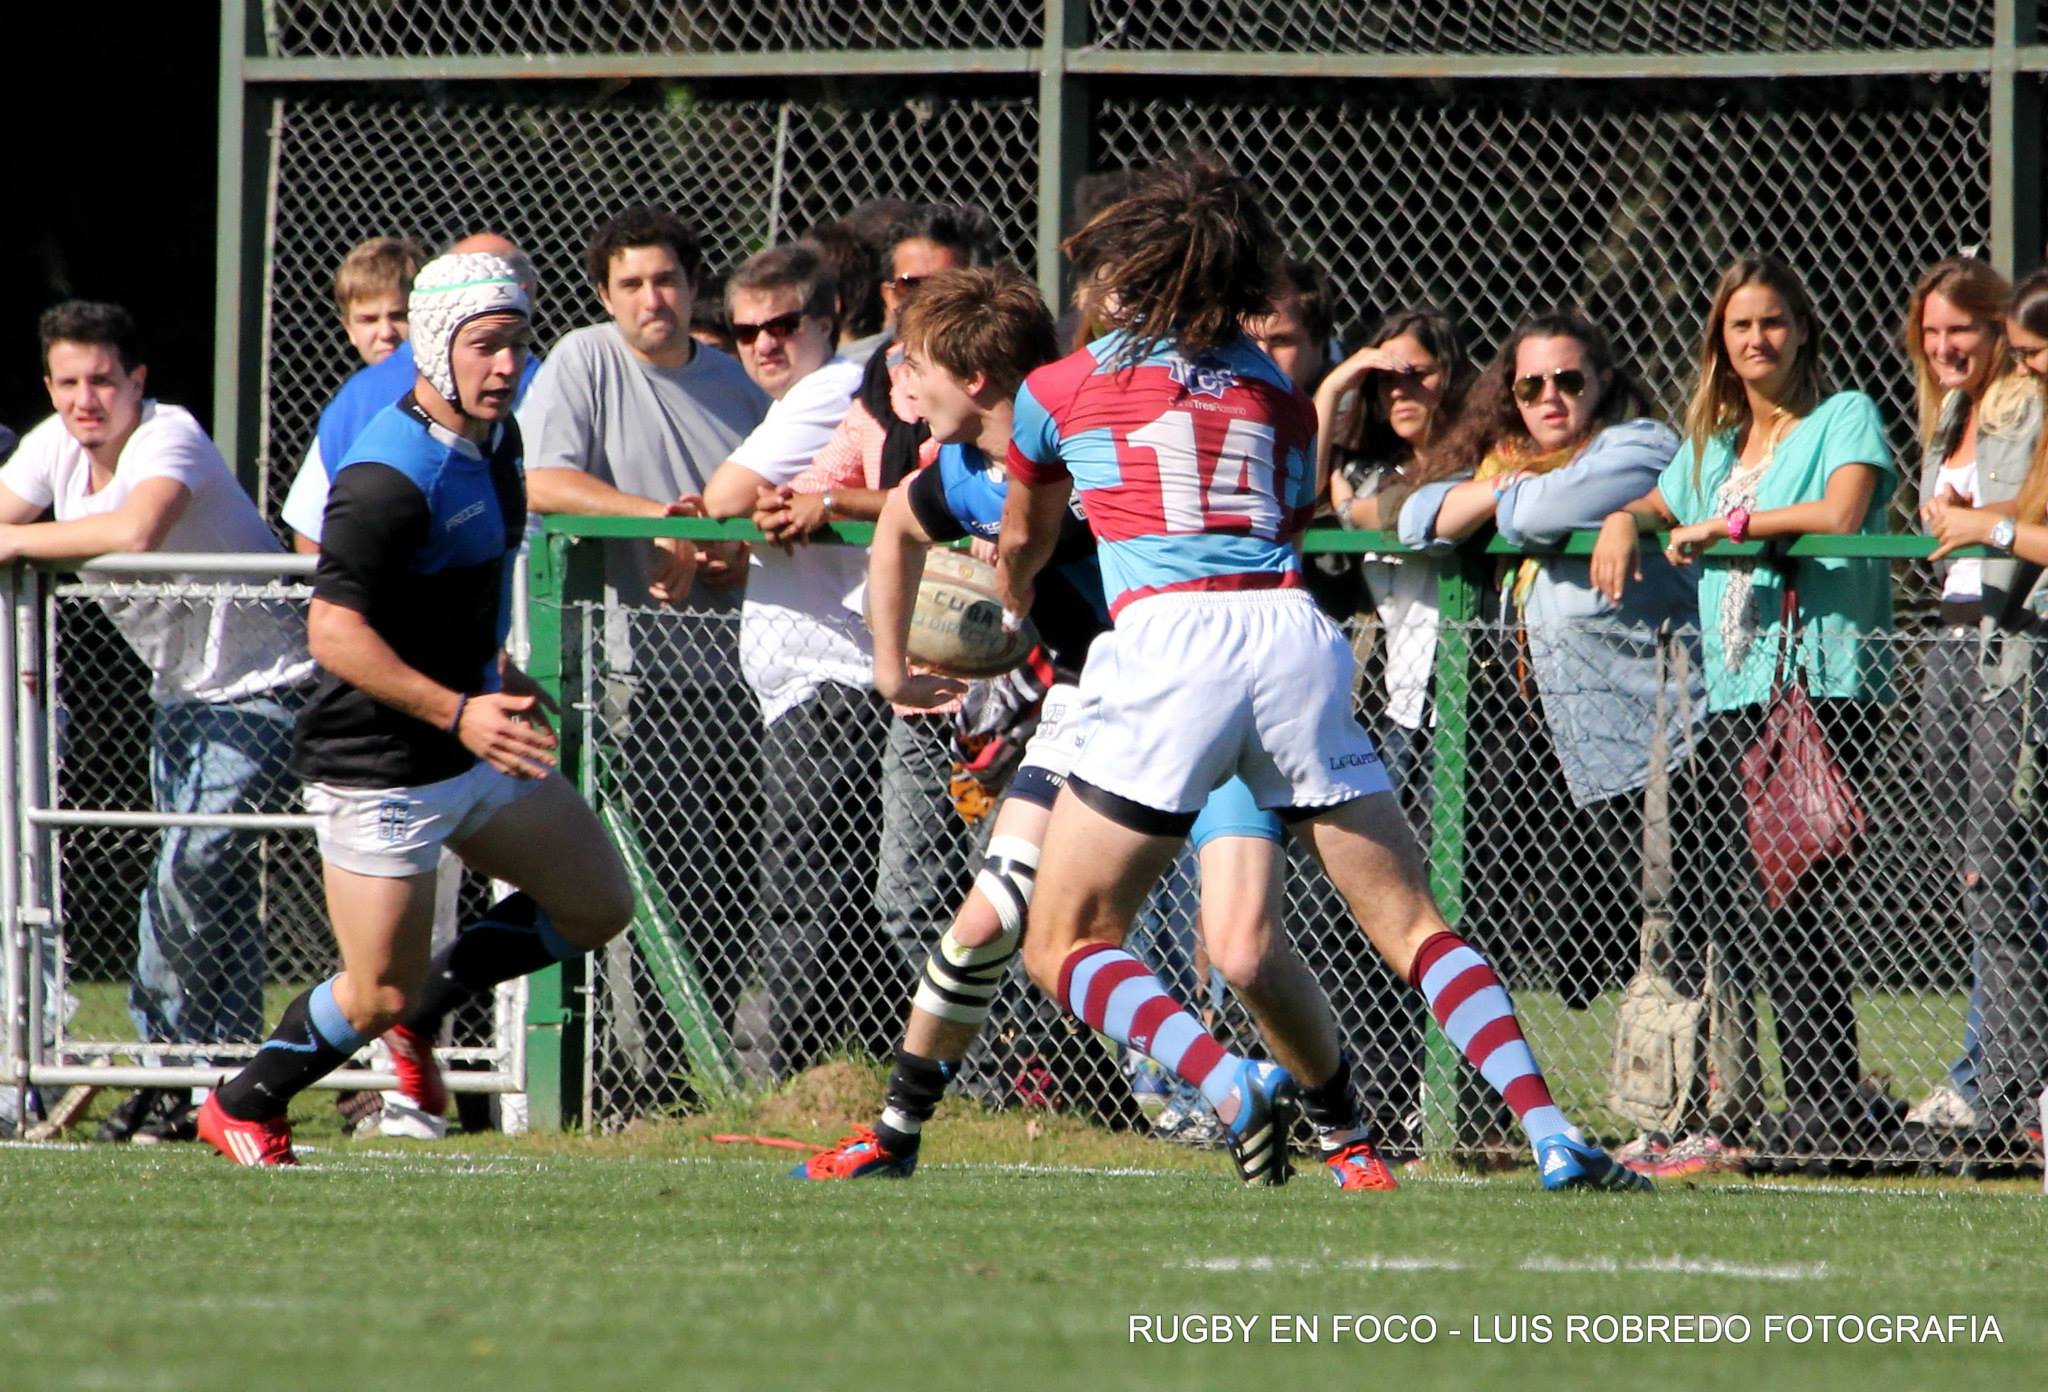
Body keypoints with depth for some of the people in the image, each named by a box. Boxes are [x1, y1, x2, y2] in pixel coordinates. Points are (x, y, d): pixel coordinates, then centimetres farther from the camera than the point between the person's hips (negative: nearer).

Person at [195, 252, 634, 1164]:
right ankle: (240, 1108, 19)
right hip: (383, 770, -9)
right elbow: (334, 632, -28)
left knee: (598, 905, 11)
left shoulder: (494, 438, 6)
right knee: (379, 996, -5)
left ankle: (423, 1007, 26)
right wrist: (457, 712, -33)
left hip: (478, 747, 9)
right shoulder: (392, 478, -24)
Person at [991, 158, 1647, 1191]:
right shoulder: (1277, 395, 21)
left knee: (1063, 949, 5)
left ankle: (1233, 1086, -19)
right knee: (1412, 925, 6)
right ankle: (1550, 1130, -11)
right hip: (1295, 637, 3)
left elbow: (1021, 545, 34)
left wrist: (1010, 618, 56)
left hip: (1169, 642, -3)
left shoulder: (1058, 390, 16)